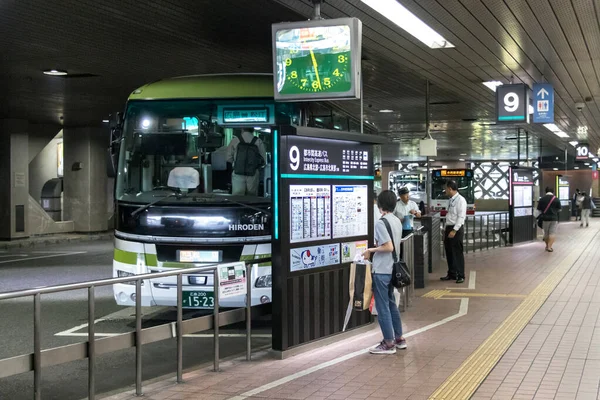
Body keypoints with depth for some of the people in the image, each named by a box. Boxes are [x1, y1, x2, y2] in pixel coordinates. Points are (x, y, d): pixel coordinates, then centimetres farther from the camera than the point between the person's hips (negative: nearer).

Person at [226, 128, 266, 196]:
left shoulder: (235, 140, 2)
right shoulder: (259, 142, 2)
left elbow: (229, 159, 3)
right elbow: (264, 161, 2)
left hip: (238, 174, 0)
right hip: (253, 175, 1)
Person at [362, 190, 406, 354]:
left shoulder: (381, 223, -17)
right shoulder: (397, 221, 9)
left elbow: (388, 247, -22)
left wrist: (371, 250, -11)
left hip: (381, 271, -9)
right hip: (391, 269, 9)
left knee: (382, 307, 0)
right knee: (391, 304, 18)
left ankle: (388, 344, 5)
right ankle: (399, 339, 24)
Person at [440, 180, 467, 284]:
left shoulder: (460, 200, -13)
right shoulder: (451, 200, 13)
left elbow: (461, 217, -17)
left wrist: (454, 230, -21)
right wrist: (447, 230, 13)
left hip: (456, 229, -9)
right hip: (449, 228, 9)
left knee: (457, 253, -2)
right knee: (449, 252, 13)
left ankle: (460, 276, 6)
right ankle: (451, 274, 24)